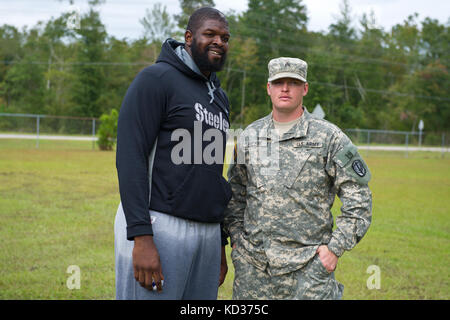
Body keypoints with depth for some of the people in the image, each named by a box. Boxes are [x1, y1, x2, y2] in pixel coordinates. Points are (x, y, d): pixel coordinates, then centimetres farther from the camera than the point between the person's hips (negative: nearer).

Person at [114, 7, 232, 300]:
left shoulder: (219, 98, 19)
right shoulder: (156, 79, -5)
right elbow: (129, 157, -13)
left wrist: (221, 242, 19)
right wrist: (141, 238, -21)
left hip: (207, 233, 7)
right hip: (158, 227, -7)